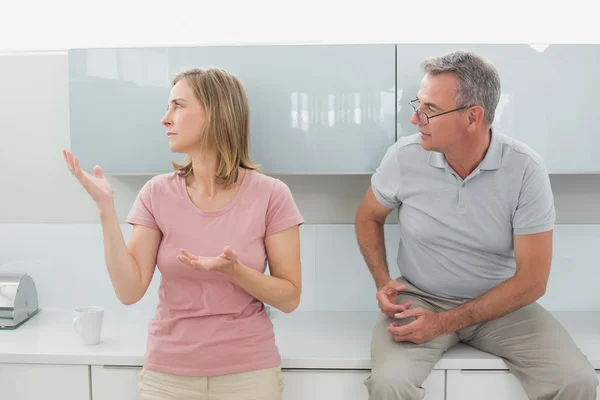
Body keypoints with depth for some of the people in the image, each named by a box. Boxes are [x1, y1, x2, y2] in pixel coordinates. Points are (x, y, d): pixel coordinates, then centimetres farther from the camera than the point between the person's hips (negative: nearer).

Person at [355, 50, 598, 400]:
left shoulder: (526, 168, -15)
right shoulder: (404, 156, -11)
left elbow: (531, 280, -14)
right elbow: (368, 218, 8)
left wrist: (444, 323, -19)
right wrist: (383, 281, -8)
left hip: (500, 305, 1)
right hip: (420, 300, 0)